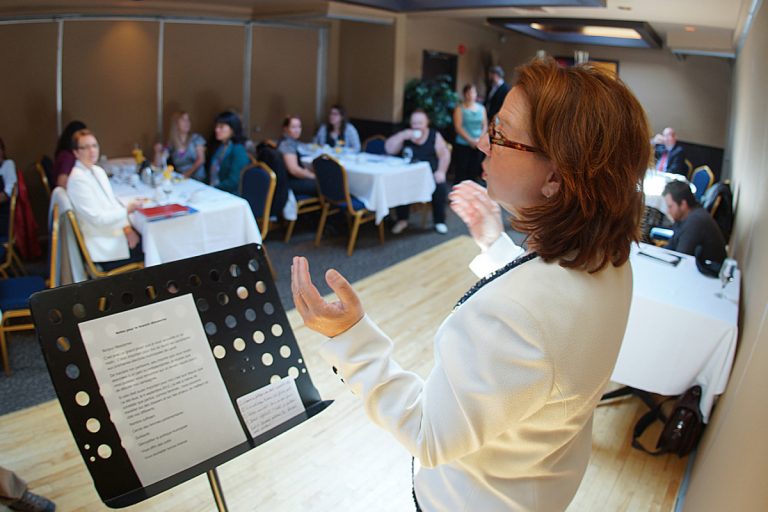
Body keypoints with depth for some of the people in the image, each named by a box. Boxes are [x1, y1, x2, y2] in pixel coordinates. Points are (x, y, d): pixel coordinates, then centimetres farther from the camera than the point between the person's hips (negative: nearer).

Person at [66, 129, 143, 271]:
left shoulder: (98, 170, 8)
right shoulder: (78, 178, -18)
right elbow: (97, 218, -20)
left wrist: (127, 227, -4)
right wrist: (127, 210, -15)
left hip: (114, 232, 8)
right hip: (103, 247, -8)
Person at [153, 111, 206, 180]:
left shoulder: (196, 138, 5)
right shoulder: (171, 144, 9)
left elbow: (201, 159, -5)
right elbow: (158, 164, 6)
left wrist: (189, 172, -18)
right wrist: (158, 152, -13)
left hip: (198, 180, -3)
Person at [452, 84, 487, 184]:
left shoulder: (481, 108, 10)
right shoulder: (459, 108, -2)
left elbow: (485, 125, 10)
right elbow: (458, 127, -8)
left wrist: (480, 139, -7)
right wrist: (470, 140, -14)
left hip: (477, 146, 4)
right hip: (462, 145, -4)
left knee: (473, 173, 6)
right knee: (460, 174, -4)